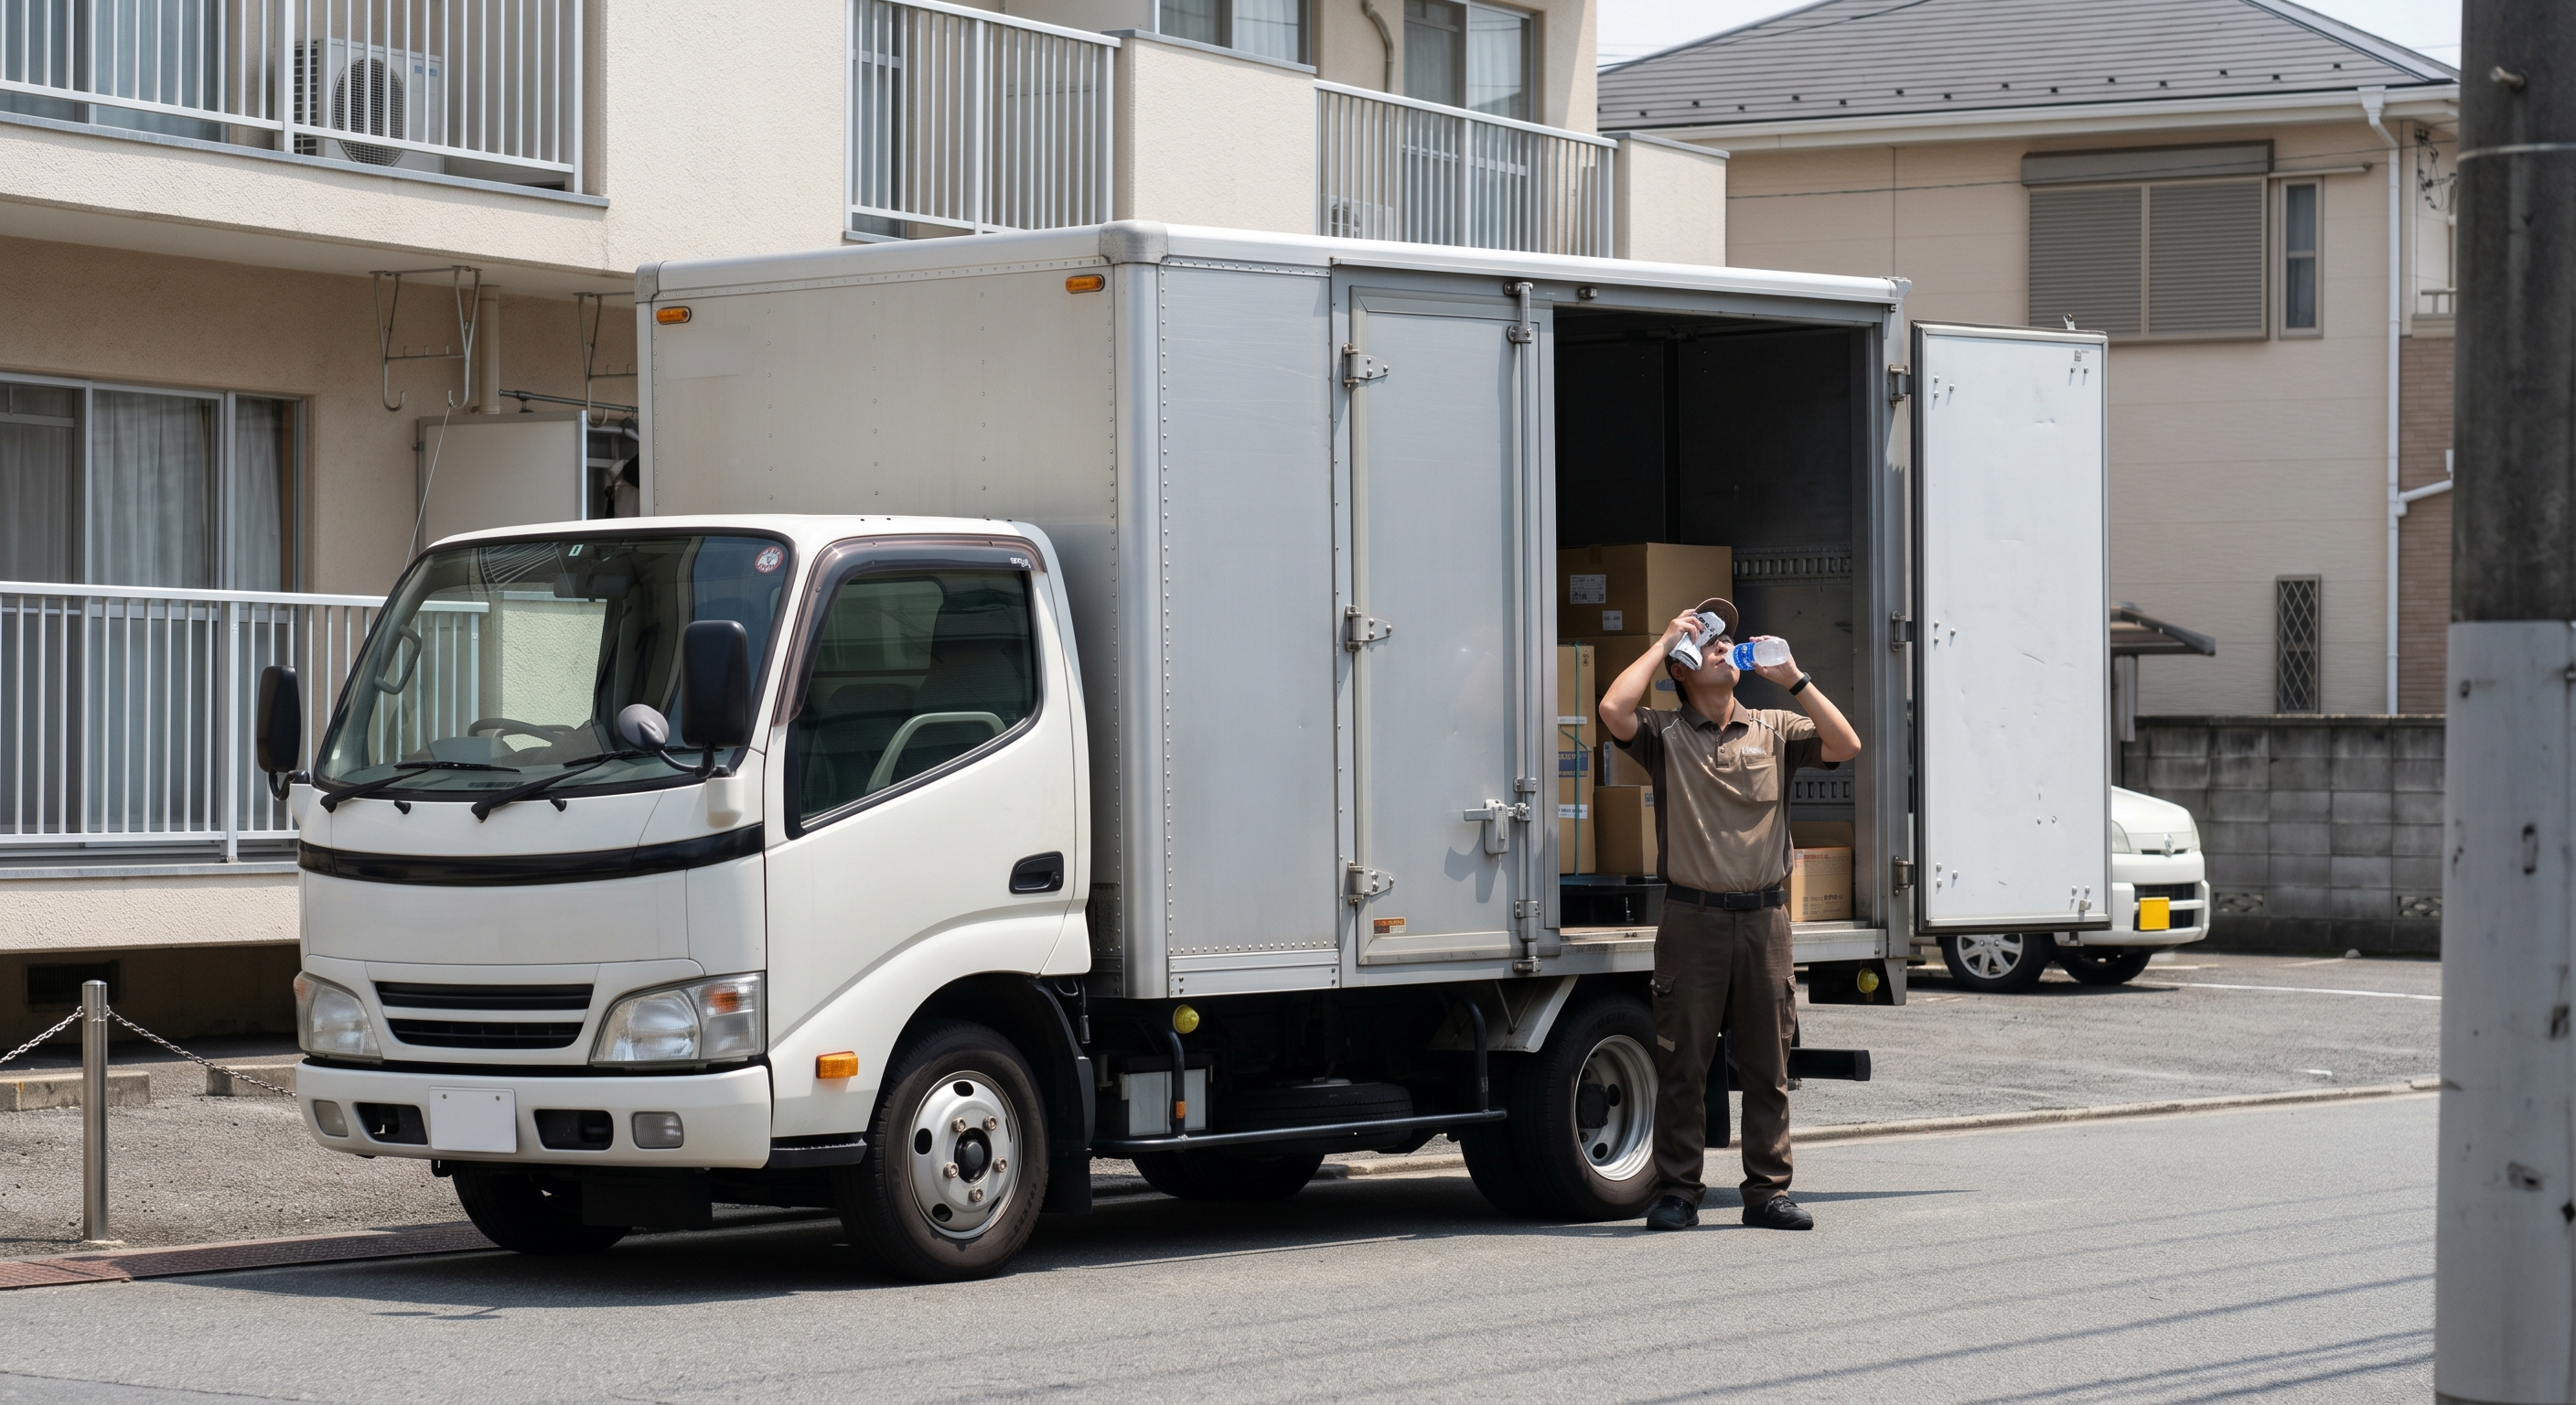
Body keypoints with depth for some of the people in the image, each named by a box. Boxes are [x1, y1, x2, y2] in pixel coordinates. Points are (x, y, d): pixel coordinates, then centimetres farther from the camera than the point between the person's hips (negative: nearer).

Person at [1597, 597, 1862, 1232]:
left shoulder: (1774, 730, 10)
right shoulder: (1664, 734, 3)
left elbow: (1846, 745, -2)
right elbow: (1614, 710, -16)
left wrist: (1794, 679, -5)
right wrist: (1663, 642, -5)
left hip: (1764, 917, 2)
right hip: (1693, 917, -2)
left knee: (1767, 1065, 6)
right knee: (1683, 1064, 1)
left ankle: (1768, 1190, 12)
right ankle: (1677, 1192, 7)